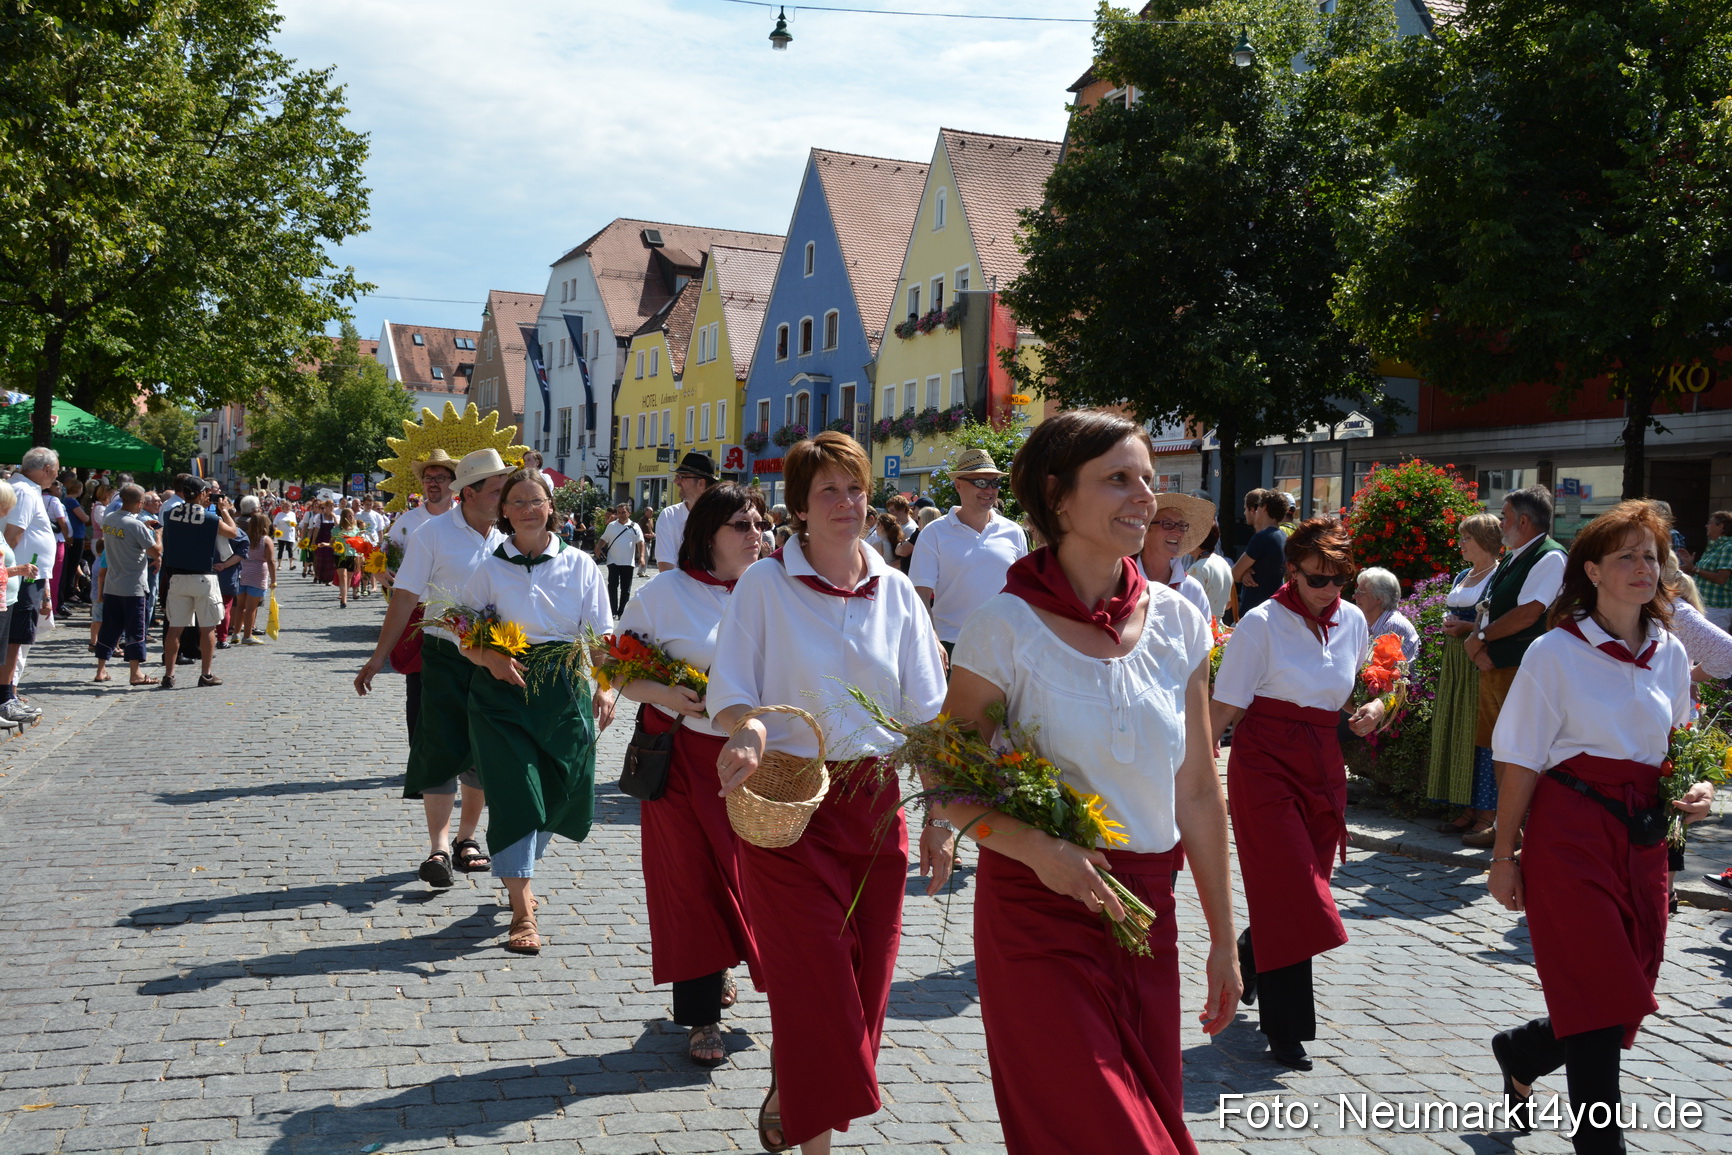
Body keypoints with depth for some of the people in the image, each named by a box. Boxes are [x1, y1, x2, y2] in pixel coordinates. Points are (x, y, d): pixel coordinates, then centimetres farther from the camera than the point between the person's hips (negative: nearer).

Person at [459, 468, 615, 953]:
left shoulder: (579, 565, 4)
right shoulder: (490, 568, 3)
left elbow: (602, 636, 1)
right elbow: (467, 639, 6)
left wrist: (606, 688, -14)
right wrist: (492, 658, -15)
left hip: (564, 692, 2)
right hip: (503, 690, -1)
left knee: (558, 793, 9)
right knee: (514, 792, -8)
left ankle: (519, 872, 39)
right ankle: (522, 912, -2)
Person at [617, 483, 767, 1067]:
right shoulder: (665, 592, -5)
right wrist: (664, 694, -19)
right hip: (683, 753, -3)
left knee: (742, 869, 10)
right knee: (691, 876, 3)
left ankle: (717, 970, 39)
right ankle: (701, 1014, 13)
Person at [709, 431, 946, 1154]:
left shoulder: (895, 592, 6)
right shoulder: (764, 584, -3)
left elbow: (925, 712, 4)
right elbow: (727, 693, -5)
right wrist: (748, 728, -29)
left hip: (874, 803, 4)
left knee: (864, 976, 9)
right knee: (814, 978, -3)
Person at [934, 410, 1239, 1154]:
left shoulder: (1177, 623, 2)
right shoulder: (1006, 627, -11)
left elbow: (1197, 791, 7)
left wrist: (1223, 937, 9)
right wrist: (1037, 848, -23)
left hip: (1146, 915, 5)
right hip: (1038, 917, -4)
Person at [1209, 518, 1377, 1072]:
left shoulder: (1353, 620, 8)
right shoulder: (1261, 623, -9)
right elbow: (1224, 706, -9)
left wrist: (1374, 708, 3)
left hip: (1324, 767, 6)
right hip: (1266, 763, -6)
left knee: (1301, 894, 9)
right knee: (1289, 894, -8)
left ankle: (1243, 961, 38)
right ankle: (1286, 1030, 3)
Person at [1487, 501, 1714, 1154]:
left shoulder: (1670, 654, 9)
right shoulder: (1556, 652, -7)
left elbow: (1673, 749, 21)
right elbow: (1521, 761, -6)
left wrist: (1696, 789, -1)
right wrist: (1505, 854, -7)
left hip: (1642, 836, 6)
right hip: (1571, 834, -5)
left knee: (1618, 998, 8)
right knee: (1601, 998, -5)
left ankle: (1521, 1054, 36)